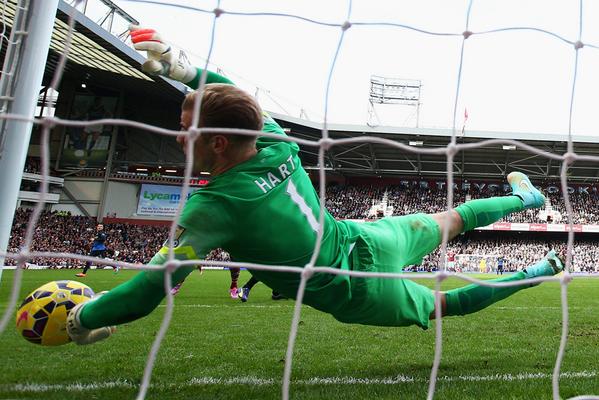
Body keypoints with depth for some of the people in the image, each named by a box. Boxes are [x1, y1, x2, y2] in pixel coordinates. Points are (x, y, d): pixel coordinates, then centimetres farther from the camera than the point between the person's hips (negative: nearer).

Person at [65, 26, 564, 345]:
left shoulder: (213, 207, -31)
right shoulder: (279, 145, -14)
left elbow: (146, 292, -28)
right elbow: (242, 100, 10)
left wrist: (83, 318, -10)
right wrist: (186, 69, 10)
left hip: (356, 295, -4)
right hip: (368, 242, 4)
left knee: (448, 305, 22)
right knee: (448, 220, 30)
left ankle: (538, 272, 28)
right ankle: (521, 196, 51)